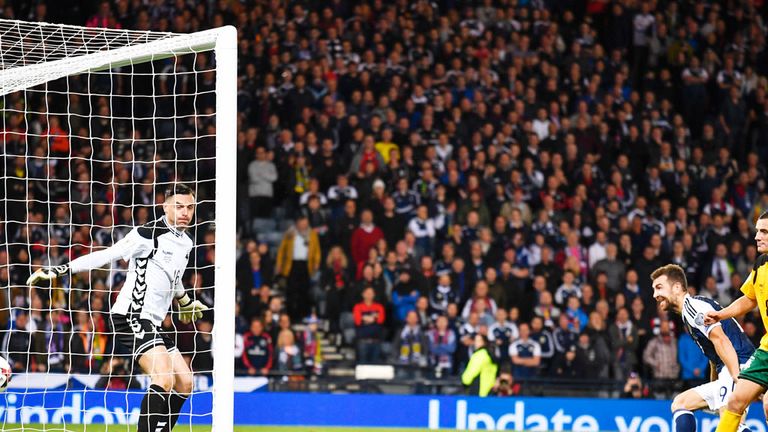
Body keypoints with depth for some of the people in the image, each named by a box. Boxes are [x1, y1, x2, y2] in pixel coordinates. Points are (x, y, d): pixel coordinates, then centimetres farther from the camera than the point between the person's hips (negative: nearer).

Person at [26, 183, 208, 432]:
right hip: (131, 316, -9)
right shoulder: (149, 235, -13)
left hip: (151, 323, 9)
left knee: (184, 383, 9)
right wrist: (58, 271, -20)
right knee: (164, 381, -23)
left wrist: (184, 301, 53)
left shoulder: (186, 243, 13)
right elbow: (105, 255, -15)